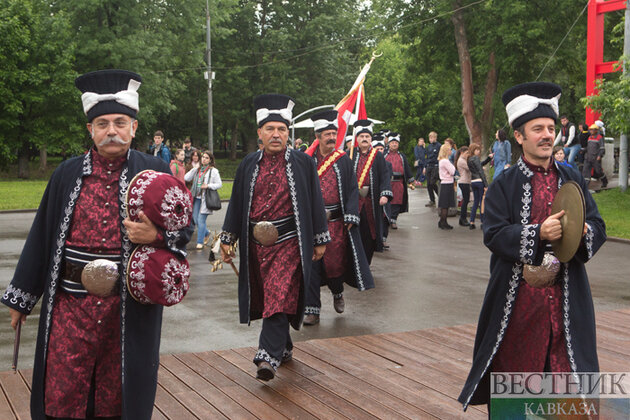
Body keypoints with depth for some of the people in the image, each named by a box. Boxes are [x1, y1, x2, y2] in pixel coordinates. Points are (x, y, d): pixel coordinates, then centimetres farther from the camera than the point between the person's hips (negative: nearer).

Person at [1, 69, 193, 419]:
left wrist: (156, 236, -18)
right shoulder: (68, 174, 6)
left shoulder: (155, 173, 2)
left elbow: (183, 228, 5)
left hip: (130, 305, -1)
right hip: (71, 300, 1)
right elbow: (42, 235, 10)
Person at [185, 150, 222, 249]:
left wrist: (208, 186, -15)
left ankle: (200, 242, 1)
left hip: (206, 199, -5)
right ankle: (206, 233, 33)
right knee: (196, 219, 7)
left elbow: (219, 184, -2)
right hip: (196, 197, 5)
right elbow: (186, 178, 5)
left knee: (201, 220, -8)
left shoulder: (213, 171, -1)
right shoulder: (197, 169, 13)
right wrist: (194, 169, -4)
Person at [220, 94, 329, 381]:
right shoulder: (248, 165, 7)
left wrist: (320, 240, 3)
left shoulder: (303, 163, 1)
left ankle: (269, 357, -14)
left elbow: (315, 201, 4)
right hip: (257, 244, 4)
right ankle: (284, 348, 30)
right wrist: (228, 239, 8)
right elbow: (237, 203, 11)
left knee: (279, 300, -13)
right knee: (267, 300, 12)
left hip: (288, 243, -4)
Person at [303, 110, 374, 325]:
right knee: (311, 261, -1)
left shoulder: (343, 160, 3)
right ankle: (311, 309, 5)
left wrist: (350, 217, -7)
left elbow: (352, 189, 2)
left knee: (335, 260, 1)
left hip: (336, 220, -1)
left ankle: (337, 292, 33)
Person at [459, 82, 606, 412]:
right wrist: (538, 233, -25)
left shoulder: (572, 179, 9)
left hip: (565, 295, 3)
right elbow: (494, 235, -11)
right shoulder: (504, 185, -1)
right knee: (513, 365, 7)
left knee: (566, 370, 4)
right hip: (517, 297, -2)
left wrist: (583, 231, -16)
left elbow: (598, 226, 7)